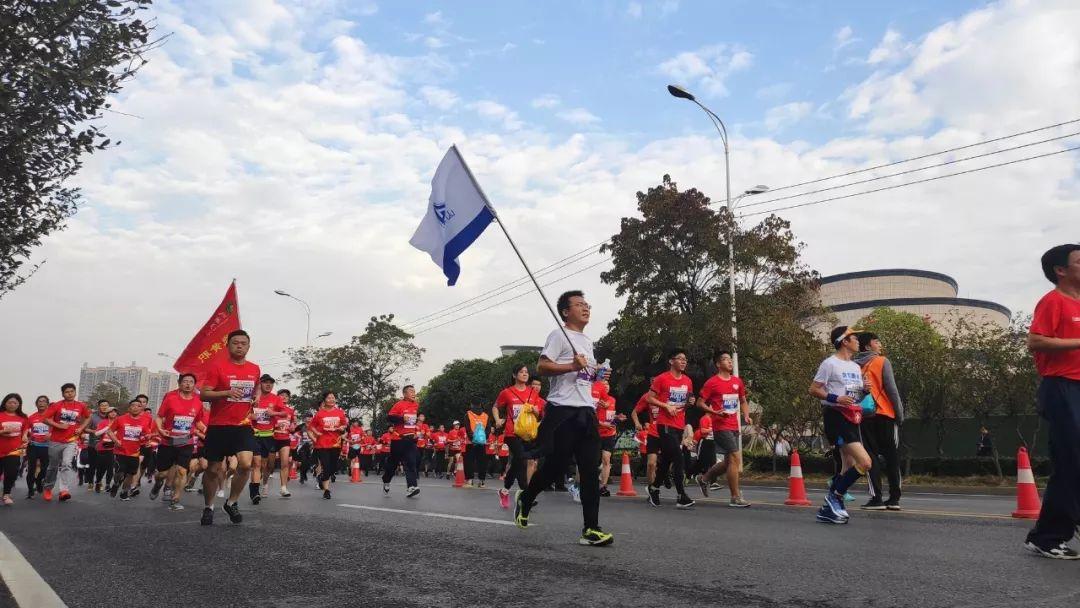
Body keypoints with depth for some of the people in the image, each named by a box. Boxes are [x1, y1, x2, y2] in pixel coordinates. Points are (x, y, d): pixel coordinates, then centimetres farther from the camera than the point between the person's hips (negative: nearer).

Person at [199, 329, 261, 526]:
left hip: (243, 425, 3)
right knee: (213, 469, 7)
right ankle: (208, 508, 29)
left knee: (246, 464, -16)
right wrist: (227, 393, -25)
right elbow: (204, 394, -10)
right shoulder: (217, 366, -6)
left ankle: (231, 503, 6)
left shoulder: (255, 369, 8)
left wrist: (257, 395, 5)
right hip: (218, 426, -2)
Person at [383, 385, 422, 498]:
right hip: (398, 439, -4)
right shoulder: (399, 405, -10)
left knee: (412, 462, -11)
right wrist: (402, 418, -26)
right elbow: (389, 417, -15)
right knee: (393, 462, 10)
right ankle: (386, 482, 34)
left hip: (411, 438, 4)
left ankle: (411, 487, -19)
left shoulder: (417, 406, 8)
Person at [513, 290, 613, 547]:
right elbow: (541, 367, -14)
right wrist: (572, 366, -24)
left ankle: (590, 528, -1)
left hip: (586, 411, 8)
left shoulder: (587, 341, 23)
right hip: (563, 410, -7)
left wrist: (597, 376, 14)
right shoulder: (559, 335, -4)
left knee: (591, 470, -1)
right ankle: (524, 499, 26)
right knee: (554, 467, -2)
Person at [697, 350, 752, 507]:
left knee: (729, 461, 13)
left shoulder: (737, 381, 13)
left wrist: (746, 416, 6)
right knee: (735, 458, -13)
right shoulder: (712, 382, -6)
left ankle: (704, 479, 34)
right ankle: (735, 497, -5)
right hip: (721, 426, -8)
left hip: (734, 426, 8)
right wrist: (715, 412, -19)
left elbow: (743, 401, 23)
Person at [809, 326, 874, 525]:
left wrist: (866, 389, 5)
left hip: (852, 419, 9)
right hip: (836, 416, -9)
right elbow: (813, 389, -10)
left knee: (850, 467, 9)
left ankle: (829, 509, 17)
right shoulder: (830, 363, -8)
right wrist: (835, 398, -23)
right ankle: (835, 495, -2)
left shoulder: (856, 367, 19)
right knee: (865, 463, -17)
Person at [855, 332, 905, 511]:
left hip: (864, 416, 2)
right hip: (885, 415, -2)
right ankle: (894, 498, 9)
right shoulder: (882, 362, -3)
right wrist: (900, 414, -3)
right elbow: (892, 390, -6)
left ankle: (876, 498, -3)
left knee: (872, 456, 4)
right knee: (892, 456, 8)